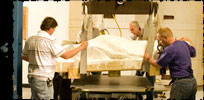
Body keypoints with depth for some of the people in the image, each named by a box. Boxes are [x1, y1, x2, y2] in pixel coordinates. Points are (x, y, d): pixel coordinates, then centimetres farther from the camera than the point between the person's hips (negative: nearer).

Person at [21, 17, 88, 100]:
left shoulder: (30, 40, 5)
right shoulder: (50, 41, -16)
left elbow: (23, 56, 14)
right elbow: (66, 55, -13)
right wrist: (81, 47, -2)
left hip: (32, 77, 7)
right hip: (43, 79, -7)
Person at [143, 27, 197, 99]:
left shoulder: (170, 49, -17)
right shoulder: (184, 43, 8)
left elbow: (158, 65, -6)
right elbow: (193, 54, 26)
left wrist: (148, 59, 13)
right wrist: (189, 42, 40)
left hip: (181, 83, -9)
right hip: (192, 81, 9)